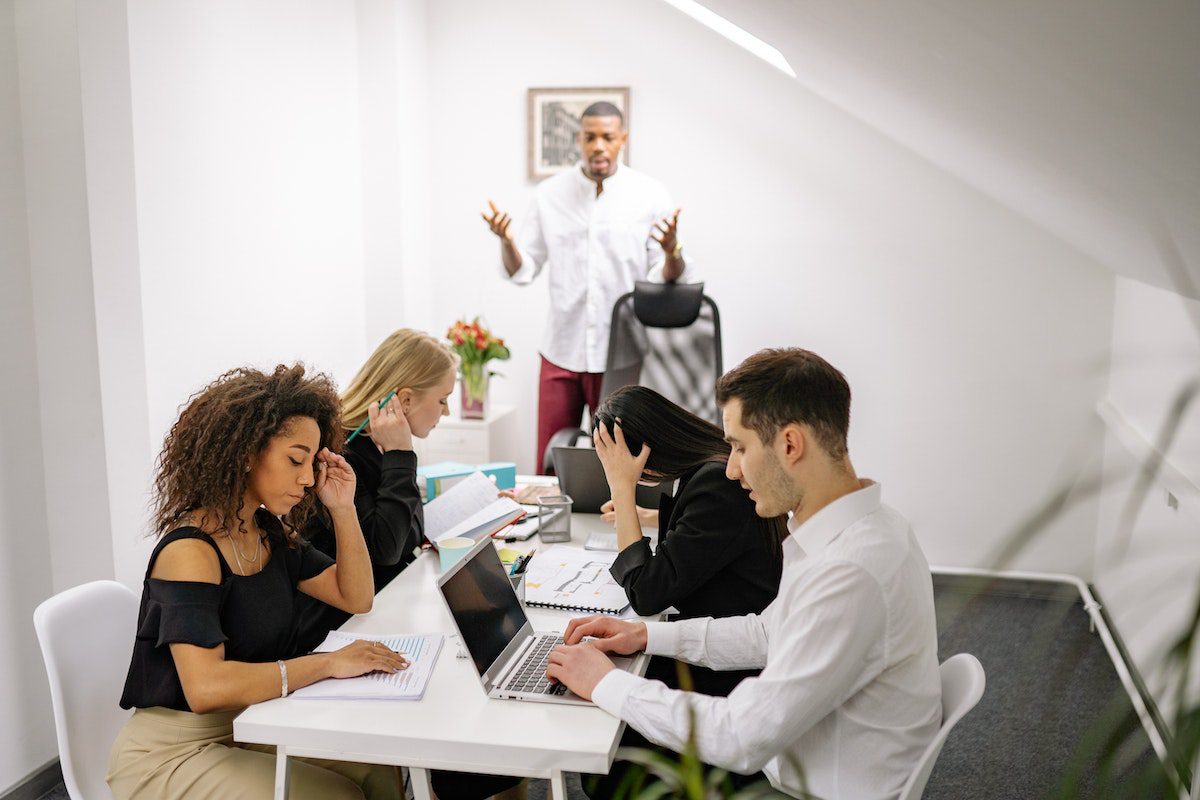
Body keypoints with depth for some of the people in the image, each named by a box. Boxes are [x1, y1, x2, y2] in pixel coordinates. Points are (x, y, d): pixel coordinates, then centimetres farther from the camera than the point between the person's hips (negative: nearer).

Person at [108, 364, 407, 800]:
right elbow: (205, 687, -35)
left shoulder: (270, 532, 3)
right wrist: (328, 663, -32)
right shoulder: (190, 551, -22)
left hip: (245, 727, 8)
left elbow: (356, 598, 9)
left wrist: (343, 509, -3)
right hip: (170, 754, -7)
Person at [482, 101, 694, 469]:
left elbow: (669, 279, -5)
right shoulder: (550, 194, 2)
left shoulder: (651, 196, -3)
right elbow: (521, 271, 4)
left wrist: (671, 250, -26)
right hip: (562, 351, 2)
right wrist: (506, 241, -15)